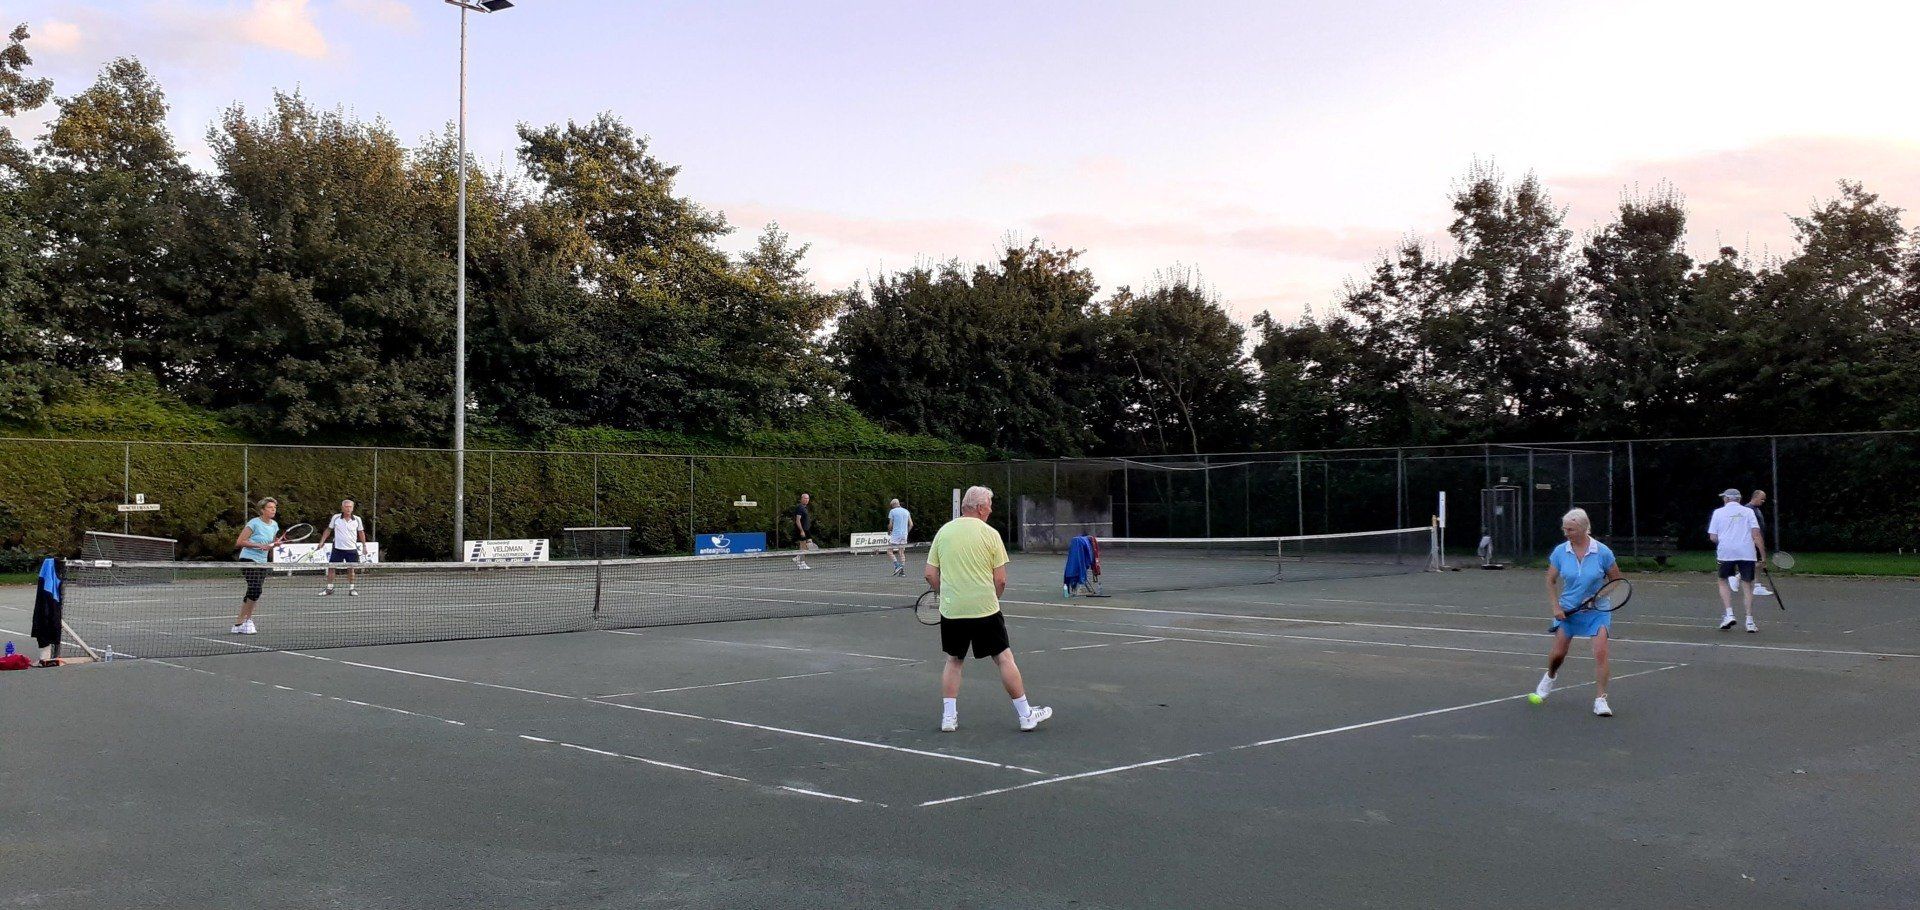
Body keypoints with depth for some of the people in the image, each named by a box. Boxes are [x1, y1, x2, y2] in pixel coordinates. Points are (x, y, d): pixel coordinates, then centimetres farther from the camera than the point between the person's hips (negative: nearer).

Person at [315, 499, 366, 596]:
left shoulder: (357, 519, -1)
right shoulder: (335, 518, -3)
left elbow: (361, 533, 10)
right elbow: (328, 530, 8)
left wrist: (364, 545, 8)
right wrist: (322, 542, 3)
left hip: (352, 549, 0)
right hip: (337, 548, 0)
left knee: (351, 569, 3)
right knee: (331, 567, 0)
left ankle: (352, 589, 14)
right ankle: (329, 588, 10)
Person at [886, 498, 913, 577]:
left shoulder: (892, 511, -4)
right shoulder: (906, 511, 11)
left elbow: (890, 525, -7)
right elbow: (911, 524, 9)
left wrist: (889, 532, 12)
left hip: (895, 534, -5)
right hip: (904, 535, 6)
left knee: (889, 551, 2)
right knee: (901, 552, 10)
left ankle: (897, 566, -16)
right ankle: (902, 572, 5)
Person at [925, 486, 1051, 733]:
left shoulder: (943, 532, 4)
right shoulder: (989, 534, -6)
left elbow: (930, 575, 5)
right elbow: (1001, 580, -6)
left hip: (951, 611, 3)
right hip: (985, 610, -3)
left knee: (954, 661, 17)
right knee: (1004, 658, 6)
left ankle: (949, 716, 13)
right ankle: (1025, 715, 12)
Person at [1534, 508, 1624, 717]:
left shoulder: (1602, 552, -13)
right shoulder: (1560, 552, -8)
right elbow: (1551, 581, 5)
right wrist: (1556, 607, -5)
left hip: (1597, 611, -2)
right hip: (1567, 610, 2)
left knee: (1600, 652, -15)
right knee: (1558, 653, 5)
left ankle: (1600, 700, -7)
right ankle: (1550, 677, 39)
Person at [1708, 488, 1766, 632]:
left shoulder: (1718, 512, 7)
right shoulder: (1748, 511, 8)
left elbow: (1712, 537, 3)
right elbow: (1756, 535, -1)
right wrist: (1763, 556, 2)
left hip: (1726, 552, -1)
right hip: (1747, 553, 1)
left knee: (1723, 581, 16)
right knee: (1747, 585, 6)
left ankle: (1729, 614, 1)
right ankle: (1749, 621, 2)